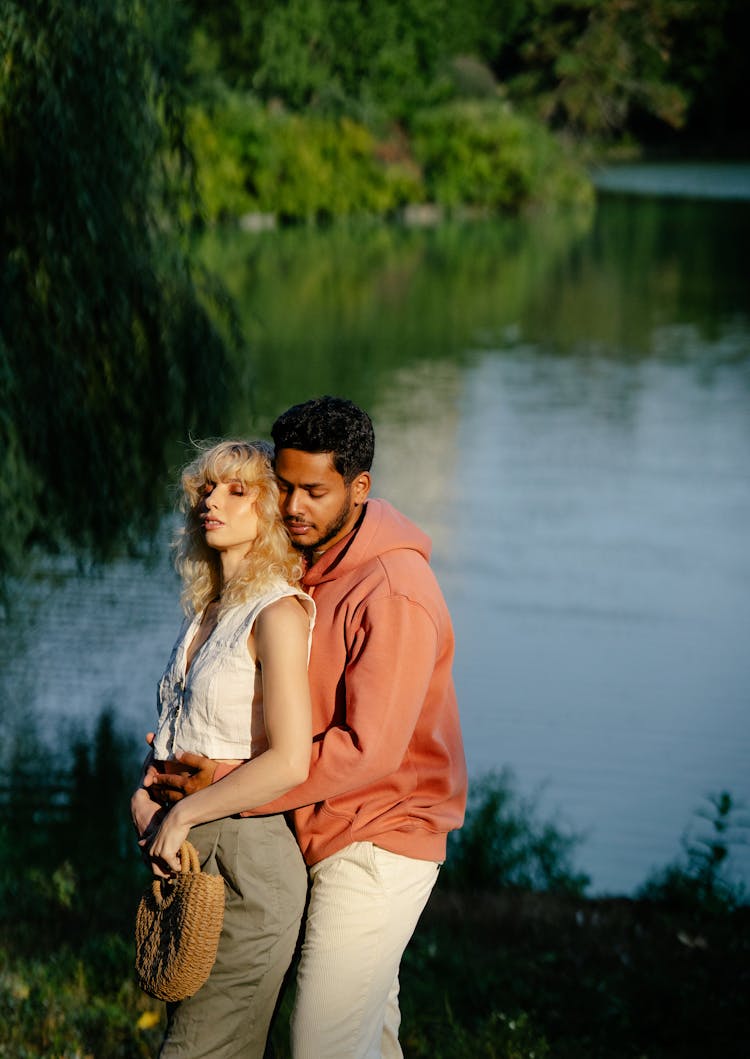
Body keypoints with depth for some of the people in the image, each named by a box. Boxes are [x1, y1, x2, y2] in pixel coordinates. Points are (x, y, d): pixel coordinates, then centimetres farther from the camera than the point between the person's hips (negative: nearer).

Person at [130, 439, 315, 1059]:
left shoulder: (278, 614, -13)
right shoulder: (205, 612, 13)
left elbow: (289, 763, -21)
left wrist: (184, 815, -14)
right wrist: (145, 793, 4)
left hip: (248, 851, -9)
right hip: (187, 852, 9)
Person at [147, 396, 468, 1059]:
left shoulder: (395, 593, -21)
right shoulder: (307, 562, 7)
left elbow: (368, 748, -26)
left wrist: (225, 787, -22)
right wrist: (179, 763, 0)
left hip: (376, 843, -9)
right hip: (331, 834, 9)